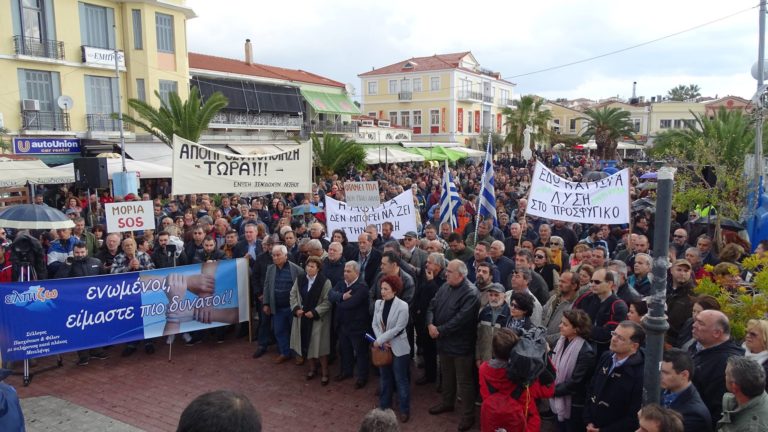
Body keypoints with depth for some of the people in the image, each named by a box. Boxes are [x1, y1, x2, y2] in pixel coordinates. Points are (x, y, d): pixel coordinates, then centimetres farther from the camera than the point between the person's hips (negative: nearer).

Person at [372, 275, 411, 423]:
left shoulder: (402, 306, -18)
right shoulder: (378, 303, -2)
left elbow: (398, 329, -20)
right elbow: (375, 324, 0)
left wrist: (379, 340, -19)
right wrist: (382, 342, -13)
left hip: (398, 348, -5)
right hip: (383, 346, 5)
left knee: (401, 380, 5)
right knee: (385, 378, 18)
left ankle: (404, 410, 19)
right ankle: (384, 406, 34)